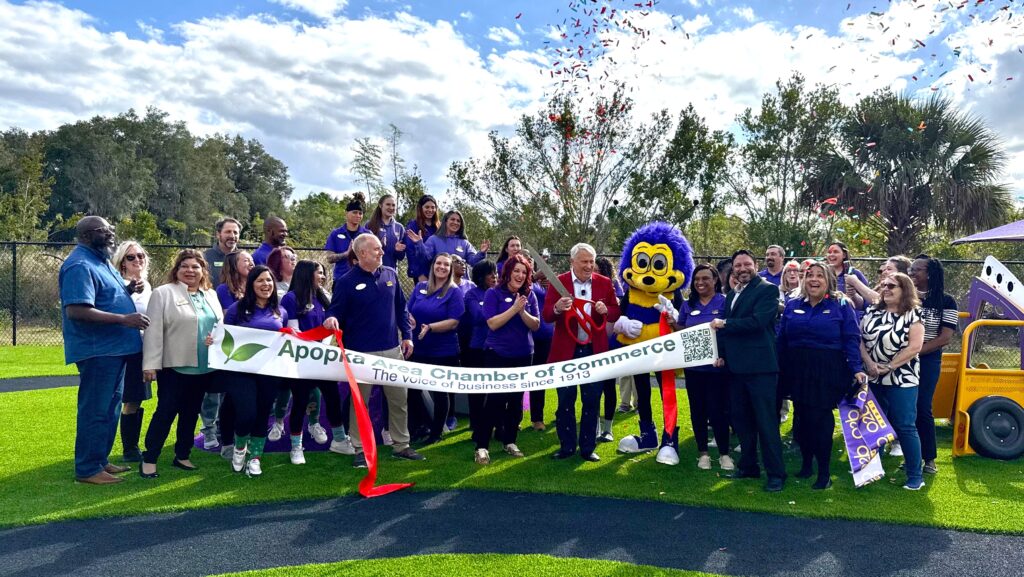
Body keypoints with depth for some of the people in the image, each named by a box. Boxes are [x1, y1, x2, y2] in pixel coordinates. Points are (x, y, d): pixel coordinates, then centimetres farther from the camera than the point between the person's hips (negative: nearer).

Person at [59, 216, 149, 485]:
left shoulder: (101, 261, 15)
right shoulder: (80, 266, -17)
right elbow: (76, 311, -27)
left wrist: (127, 291, 5)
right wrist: (124, 319, -26)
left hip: (114, 348, 10)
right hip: (97, 350, -10)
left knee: (110, 408, 17)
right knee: (96, 410, -3)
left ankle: (100, 460, 29)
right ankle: (87, 469, 7)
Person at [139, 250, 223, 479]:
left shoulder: (211, 295, 14)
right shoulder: (163, 294, -3)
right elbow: (154, 331, -8)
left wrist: (217, 338, -5)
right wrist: (150, 364, -13)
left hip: (205, 367, 6)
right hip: (174, 366, -5)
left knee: (191, 413, 13)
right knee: (166, 412, -3)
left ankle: (182, 455, 24)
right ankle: (149, 459, 7)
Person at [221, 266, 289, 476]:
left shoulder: (280, 312, 10)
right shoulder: (237, 308, -2)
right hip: (241, 370, -3)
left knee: (263, 414, 9)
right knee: (247, 413, -12)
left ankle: (255, 457, 25)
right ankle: (239, 447, 21)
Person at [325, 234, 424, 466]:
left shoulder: (391, 275, 7)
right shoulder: (346, 282, -6)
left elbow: (401, 309, 13)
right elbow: (336, 311, -6)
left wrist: (407, 335, 7)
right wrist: (331, 319, -30)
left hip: (392, 349, 4)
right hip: (361, 353, -4)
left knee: (399, 399, 10)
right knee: (360, 402, 6)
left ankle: (401, 445, 25)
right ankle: (361, 450, 18)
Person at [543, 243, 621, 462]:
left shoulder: (605, 283, 4)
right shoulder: (558, 282, -3)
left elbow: (615, 314, 6)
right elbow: (546, 315, -9)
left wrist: (606, 310, -16)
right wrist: (557, 308, -31)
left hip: (595, 351, 2)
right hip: (566, 351, -1)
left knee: (592, 401, 8)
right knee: (565, 401, 7)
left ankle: (588, 447, 20)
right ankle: (566, 446, 21)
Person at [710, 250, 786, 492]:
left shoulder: (768, 289, -6)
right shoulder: (732, 294, 16)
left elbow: (757, 321, -19)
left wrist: (724, 324, -10)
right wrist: (721, 354, 3)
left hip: (760, 366, -7)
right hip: (736, 366, 7)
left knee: (766, 421, -3)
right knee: (741, 418, 14)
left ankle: (776, 473, 7)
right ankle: (748, 466, 26)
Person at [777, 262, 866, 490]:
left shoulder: (841, 306, -1)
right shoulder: (792, 306, 8)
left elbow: (851, 340, -6)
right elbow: (781, 340, 8)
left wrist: (857, 369, -16)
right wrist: (780, 372, 5)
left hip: (828, 373, -4)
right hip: (798, 372, 4)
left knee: (820, 419, -1)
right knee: (802, 418, 10)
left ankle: (824, 472, 11)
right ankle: (806, 463, 27)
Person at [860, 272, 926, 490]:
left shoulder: (912, 315, -5)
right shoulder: (872, 313, 8)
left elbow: (914, 347, -13)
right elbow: (860, 339, 5)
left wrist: (888, 367, -15)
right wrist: (869, 363, -10)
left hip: (902, 380, -5)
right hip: (873, 380, 5)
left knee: (905, 427, -1)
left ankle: (915, 476, 10)